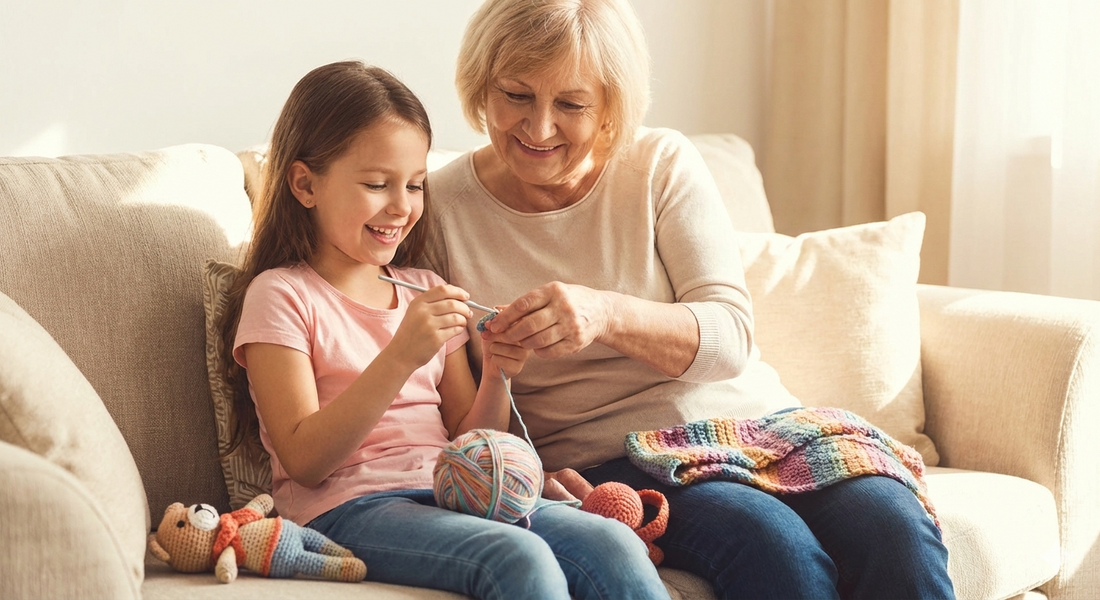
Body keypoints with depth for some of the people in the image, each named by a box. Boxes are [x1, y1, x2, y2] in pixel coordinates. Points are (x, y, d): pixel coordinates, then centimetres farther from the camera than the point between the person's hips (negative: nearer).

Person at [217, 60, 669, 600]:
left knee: (616, 546, -22)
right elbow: (304, 461, -11)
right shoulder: (280, 295, 1)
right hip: (349, 508, -6)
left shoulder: (424, 291, 20)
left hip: (453, 495, 6)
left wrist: (496, 376, -3)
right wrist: (401, 357, -20)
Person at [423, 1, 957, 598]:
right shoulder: (440, 208, -1)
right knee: (775, 545, -32)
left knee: (897, 527, -26)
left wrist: (607, 314, -27)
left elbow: (731, 338, -7)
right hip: (600, 461, -2)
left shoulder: (663, 164, 3)